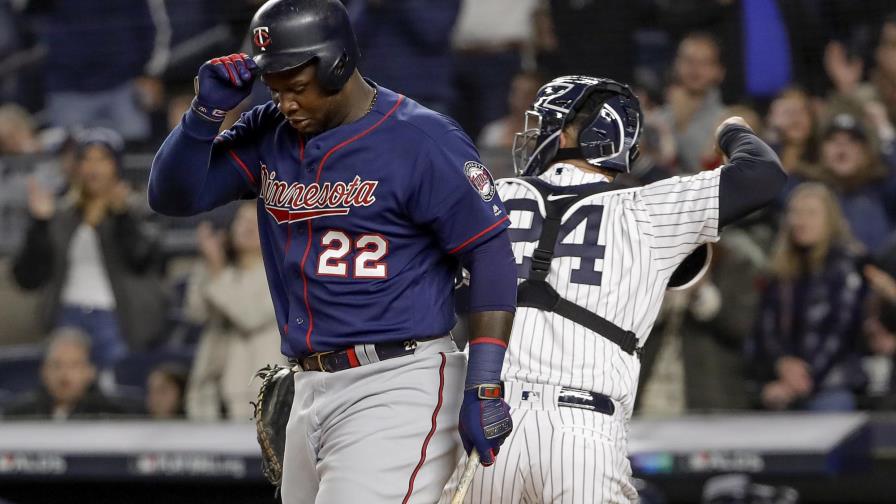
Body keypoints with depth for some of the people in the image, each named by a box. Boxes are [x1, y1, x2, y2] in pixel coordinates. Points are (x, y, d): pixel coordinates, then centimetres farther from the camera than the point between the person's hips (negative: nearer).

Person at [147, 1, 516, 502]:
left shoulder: (423, 141, -11)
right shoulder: (269, 136, 9)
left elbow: (492, 254, -11)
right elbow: (173, 195, 10)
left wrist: (485, 386, -17)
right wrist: (207, 111, -7)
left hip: (399, 387, -8)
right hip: (312, 390, 8)